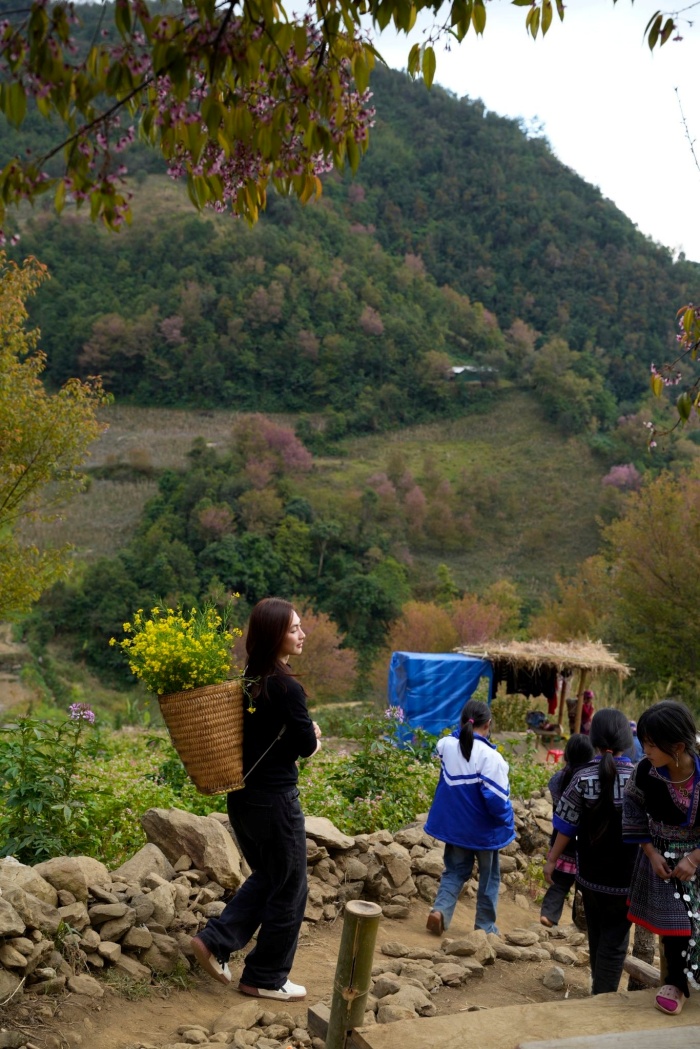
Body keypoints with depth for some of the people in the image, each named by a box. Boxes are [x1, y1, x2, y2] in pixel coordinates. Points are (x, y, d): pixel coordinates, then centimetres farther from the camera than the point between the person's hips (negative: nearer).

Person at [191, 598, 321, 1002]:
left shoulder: (247, 680, 3)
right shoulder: (287, 688, -22)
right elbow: (308, 745, -13)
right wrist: (312, 739, 8)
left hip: (241, 797, 8)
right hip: (275, 800, -8)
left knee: (265, 877, 26)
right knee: (288, 890, 10)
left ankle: (215, 941, 20)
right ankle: (266, 978, 21)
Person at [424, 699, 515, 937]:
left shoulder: (446, 745, -6)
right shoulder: (489, 756, -24)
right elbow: (497, 798, -23)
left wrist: (462, 732, 12)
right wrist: (508, 824, -6)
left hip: (453, 824, 5)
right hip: (483, 828, -5)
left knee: (455, 871, 18)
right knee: (489, 877, 15)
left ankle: (440, 910, -3)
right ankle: (485, 926, 21)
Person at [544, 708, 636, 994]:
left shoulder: (583, 777, -10)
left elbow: (567, 826, -7)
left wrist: (551, 860, 6)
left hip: (589, 874, 2)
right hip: (626, 875, -2)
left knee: (596, 935, 21)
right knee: (615, 938, 9)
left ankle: (599, 991, 37)